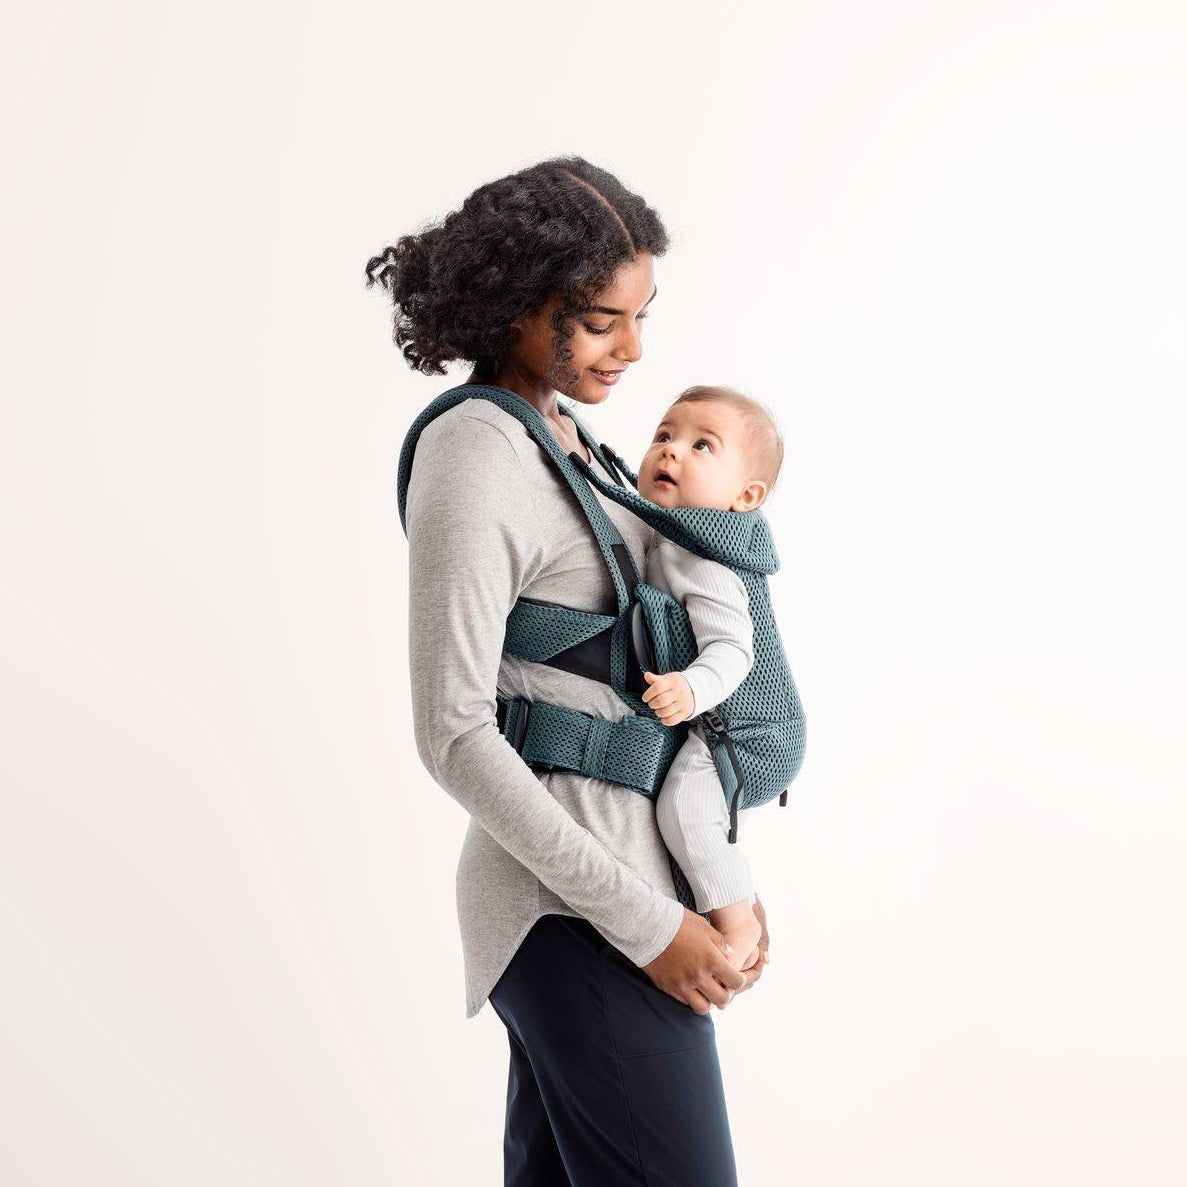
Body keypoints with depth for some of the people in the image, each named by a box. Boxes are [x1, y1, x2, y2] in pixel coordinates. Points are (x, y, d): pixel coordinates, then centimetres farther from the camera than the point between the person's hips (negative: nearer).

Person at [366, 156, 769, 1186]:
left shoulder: (556, 434, 12)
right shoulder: (473, 461, -16)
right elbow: (453, 734, -19)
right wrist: (645, 923, -17)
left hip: (628, 866, 9)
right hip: (574, 910, -9)